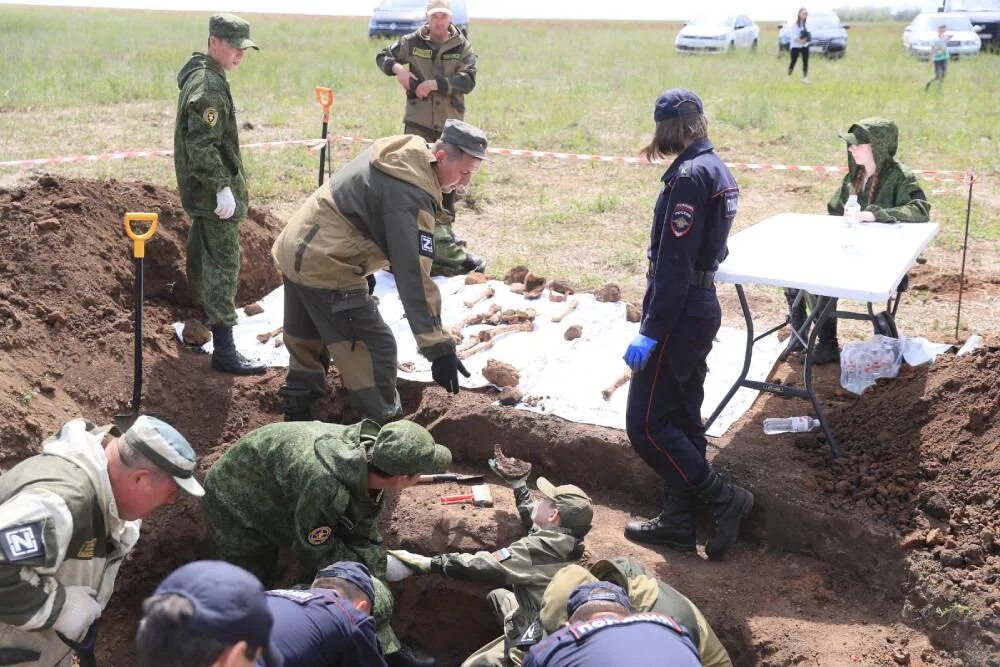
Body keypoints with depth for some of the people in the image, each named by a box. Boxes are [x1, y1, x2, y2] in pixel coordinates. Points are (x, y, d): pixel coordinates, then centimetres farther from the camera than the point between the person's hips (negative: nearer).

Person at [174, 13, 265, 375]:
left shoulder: (198, 75, 13)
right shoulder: (210, 86, -20)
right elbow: (201, 146, -27)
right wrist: (222, 187, -25)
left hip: (200, 191, 11)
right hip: (214, 191, -11)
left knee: (203, 255, 24)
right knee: (223, 264, -11)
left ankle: (202, 316, 42)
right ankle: (224, 351, -12)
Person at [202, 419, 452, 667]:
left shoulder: (372, 453, -21)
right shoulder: (325, 485, -45)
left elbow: (364, 539, -8)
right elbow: (314, 554, -26)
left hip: (287, 501, 7)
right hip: (238, 510, -7)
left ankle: (384, 646, 14)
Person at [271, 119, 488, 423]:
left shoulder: (394, 153, 6)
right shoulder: (411, 196, -23)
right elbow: (414, 276, -28)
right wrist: (439, 348, -28)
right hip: (325, 269, -10)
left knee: (307, 344, 23)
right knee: (375, 350, -2)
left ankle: (298, 416, 37)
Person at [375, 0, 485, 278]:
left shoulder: (463, 47, 0)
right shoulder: (413, 42, 0)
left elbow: (468, 80, -12)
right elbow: (382, 56, 8)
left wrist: (435, 83, -23)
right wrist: (398, 68, -14)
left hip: (451, 124, 2)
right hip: (418, 122, -2)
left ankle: (445, 229, 26)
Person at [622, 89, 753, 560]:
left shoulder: (689, 176, -18)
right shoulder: (717, 169, 12)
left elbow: (674, 263, -23)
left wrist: (651, 331, -22)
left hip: (679, 312, -10)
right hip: (703, 305, 10)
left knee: (646, 426, -3)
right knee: (682, 419, 15)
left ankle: (724, 500, 3)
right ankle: (678, 522, 24)